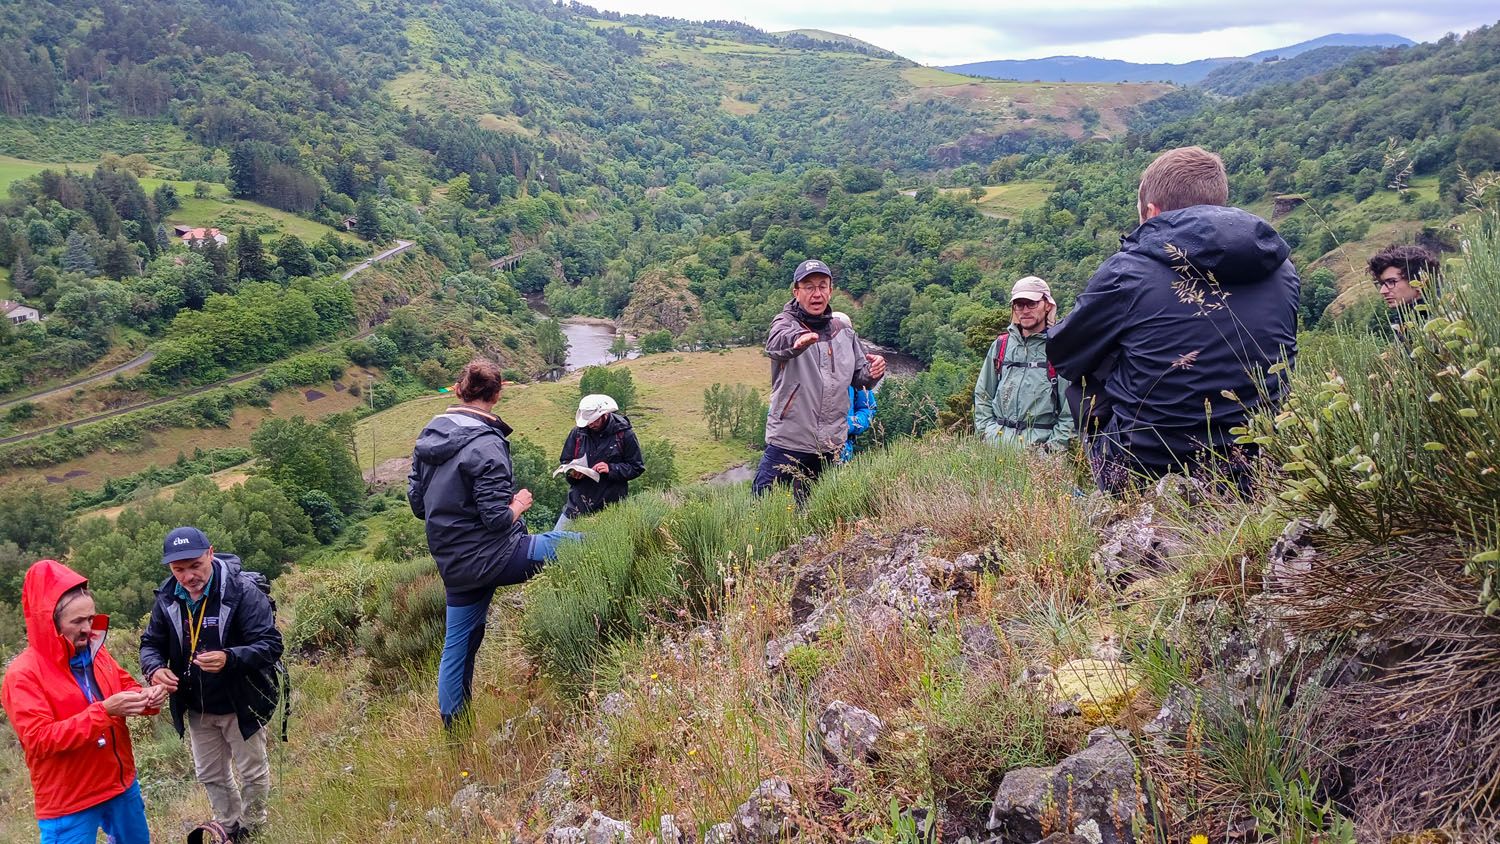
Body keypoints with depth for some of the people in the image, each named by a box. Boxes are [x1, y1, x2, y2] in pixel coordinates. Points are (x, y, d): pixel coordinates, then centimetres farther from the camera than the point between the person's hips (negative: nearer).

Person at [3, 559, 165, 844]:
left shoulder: (95, 652, 2)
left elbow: (126, 686, 12)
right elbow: (40, 740, -23)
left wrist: (146, 697, -12)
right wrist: (103, 711, -31)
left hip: (122, 784, 6)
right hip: (68, 803, -6)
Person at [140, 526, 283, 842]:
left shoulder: (243, 591, -25)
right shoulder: (167, 598, -7)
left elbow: (271, 644, -27)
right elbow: (151, 643, 4)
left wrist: (229, 658, -45)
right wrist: (154, 669, -20)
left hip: (241, 704, -5)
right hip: (197, 708, 5)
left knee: (252, 773, 13)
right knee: (210, 775, 22)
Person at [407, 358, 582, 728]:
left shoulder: (429, 436, 3)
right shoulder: (486, 445, -20)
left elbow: (417, 503, 9)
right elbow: (498, 519, -21)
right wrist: (520, 503, -2)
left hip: (453, 564, 8)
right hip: (493, 557, -8)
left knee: (458, 644, 18)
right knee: (578, 544, 7)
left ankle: (452, 729, 29)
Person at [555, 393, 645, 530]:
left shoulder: (624, 434, -6)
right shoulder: (578, 433, 3)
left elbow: (637, 467, -3)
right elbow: (564, 461, 15)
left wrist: (611, 469, -17)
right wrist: (571, 473, -8)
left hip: (610, 507, -3)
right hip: (577, 504, 3)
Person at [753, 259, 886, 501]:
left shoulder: (845, 333, 10)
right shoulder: (786, 322, -5)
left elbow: (858, 376, 18)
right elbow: (776, 344, -29)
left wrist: (873, 373, -7)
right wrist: (796, 339, -53)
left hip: (832, 445, 5)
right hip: (787, 440, -4)